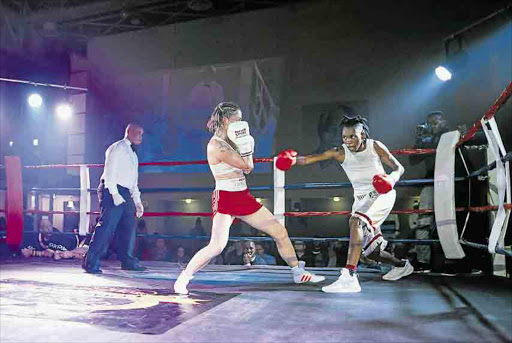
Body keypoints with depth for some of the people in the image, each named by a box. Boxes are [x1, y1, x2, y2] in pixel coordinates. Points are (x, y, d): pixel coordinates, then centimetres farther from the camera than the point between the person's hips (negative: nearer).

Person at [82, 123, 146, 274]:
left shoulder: (133, 154, 24)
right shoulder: (117, 148, -2)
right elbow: (109, 172, -12)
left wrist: (137, 201, 18)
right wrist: (115, 194, -21)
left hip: (125, 194, 9)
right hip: (112, 191, -9)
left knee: (129, 228, 7)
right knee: (106, 227, -13)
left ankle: (128, 262, 13)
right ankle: (91, 263, -9)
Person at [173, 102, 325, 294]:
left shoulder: (230, 141, 11)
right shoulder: (216, 146, -16)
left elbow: (248, 168, 15)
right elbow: (246, 165, -18)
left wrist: (246, 143, 9)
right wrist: (244, 141, -8)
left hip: (243, 197, 8)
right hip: (225, 198, -8)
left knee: (280, 232, 8)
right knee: (217, 245, -24)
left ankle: (298, 273, 24)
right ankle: (182, 279, -3)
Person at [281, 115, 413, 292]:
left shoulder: (375, 146, -9)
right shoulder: (340, 153, -8)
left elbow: (398, 167, -3)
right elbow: (313, 158, -22)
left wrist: (392, 178, -26)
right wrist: (294, 159, -42)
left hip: (381, 194, -4)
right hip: (361, 199, 4)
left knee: (356, 221, -34)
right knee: (370, 251, 11)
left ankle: (349, 277, -39)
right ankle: (401, 265, 43)